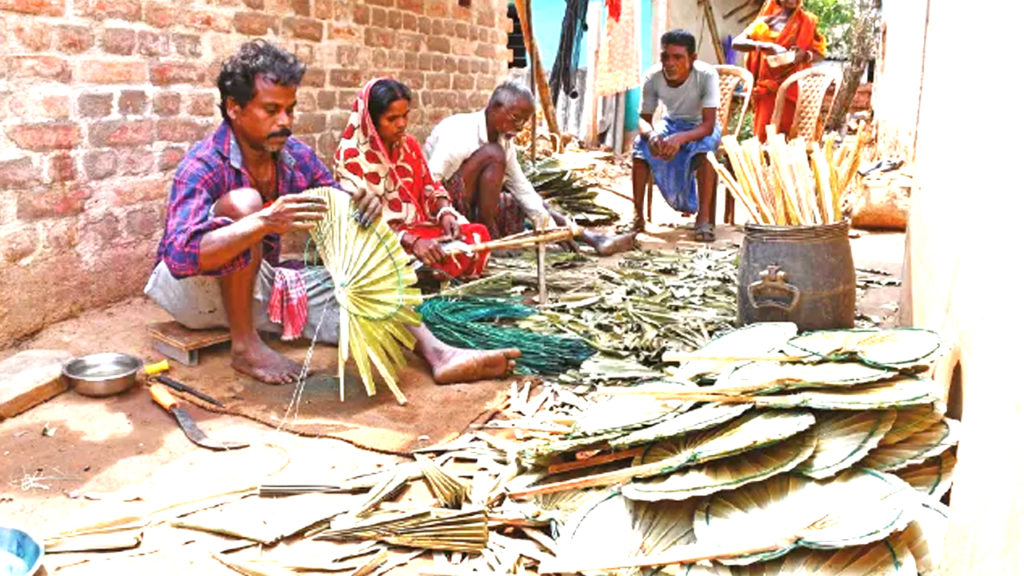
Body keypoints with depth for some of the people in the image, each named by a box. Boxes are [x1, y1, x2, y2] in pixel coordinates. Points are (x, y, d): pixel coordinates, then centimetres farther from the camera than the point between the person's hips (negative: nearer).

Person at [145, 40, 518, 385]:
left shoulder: (297, 156, -5)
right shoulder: (203, 166, -24)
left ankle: (437, 354, -26)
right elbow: (179, 255, -37)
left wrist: (364, 205, -26)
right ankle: (244, 345, -24)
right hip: (192, 287, -6)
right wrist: (265, 222, -51)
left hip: (258, 284, 6)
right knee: (242, 202, -32)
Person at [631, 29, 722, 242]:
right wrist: (651, 135, -37)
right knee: (641, 146, -24)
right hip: (671, 123, 3)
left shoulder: (707, 75, -30)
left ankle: (704, 218, -30)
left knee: (704, 148, -36)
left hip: (701, 127, -3)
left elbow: (708, 125, -33)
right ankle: (637, 215, -16)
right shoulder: (652, 77, -21)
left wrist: (680, 138, -52)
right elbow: (644, 118, -13)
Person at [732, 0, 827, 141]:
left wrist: (805, 55, -13)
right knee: (764, 132, -5)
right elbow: (736, 43, -5)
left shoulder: (807, 22, 9)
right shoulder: (765, 22, 6)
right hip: (768, 86, 0)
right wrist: (764, 46, -21)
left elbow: (820, 52, 9)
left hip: (793, 86, 0)